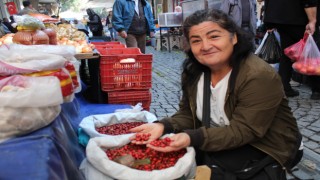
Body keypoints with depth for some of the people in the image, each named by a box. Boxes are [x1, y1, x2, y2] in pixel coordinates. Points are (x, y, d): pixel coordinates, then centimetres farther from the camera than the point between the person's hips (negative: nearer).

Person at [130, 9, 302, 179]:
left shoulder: (259, 76, -26)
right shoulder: (193, 71, -6)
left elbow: (242, 131, -29)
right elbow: (188, 114, -3)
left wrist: (192, 138, -42)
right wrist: (163, 126, -24)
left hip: (264, 148, -5)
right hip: (221, 140, 6)